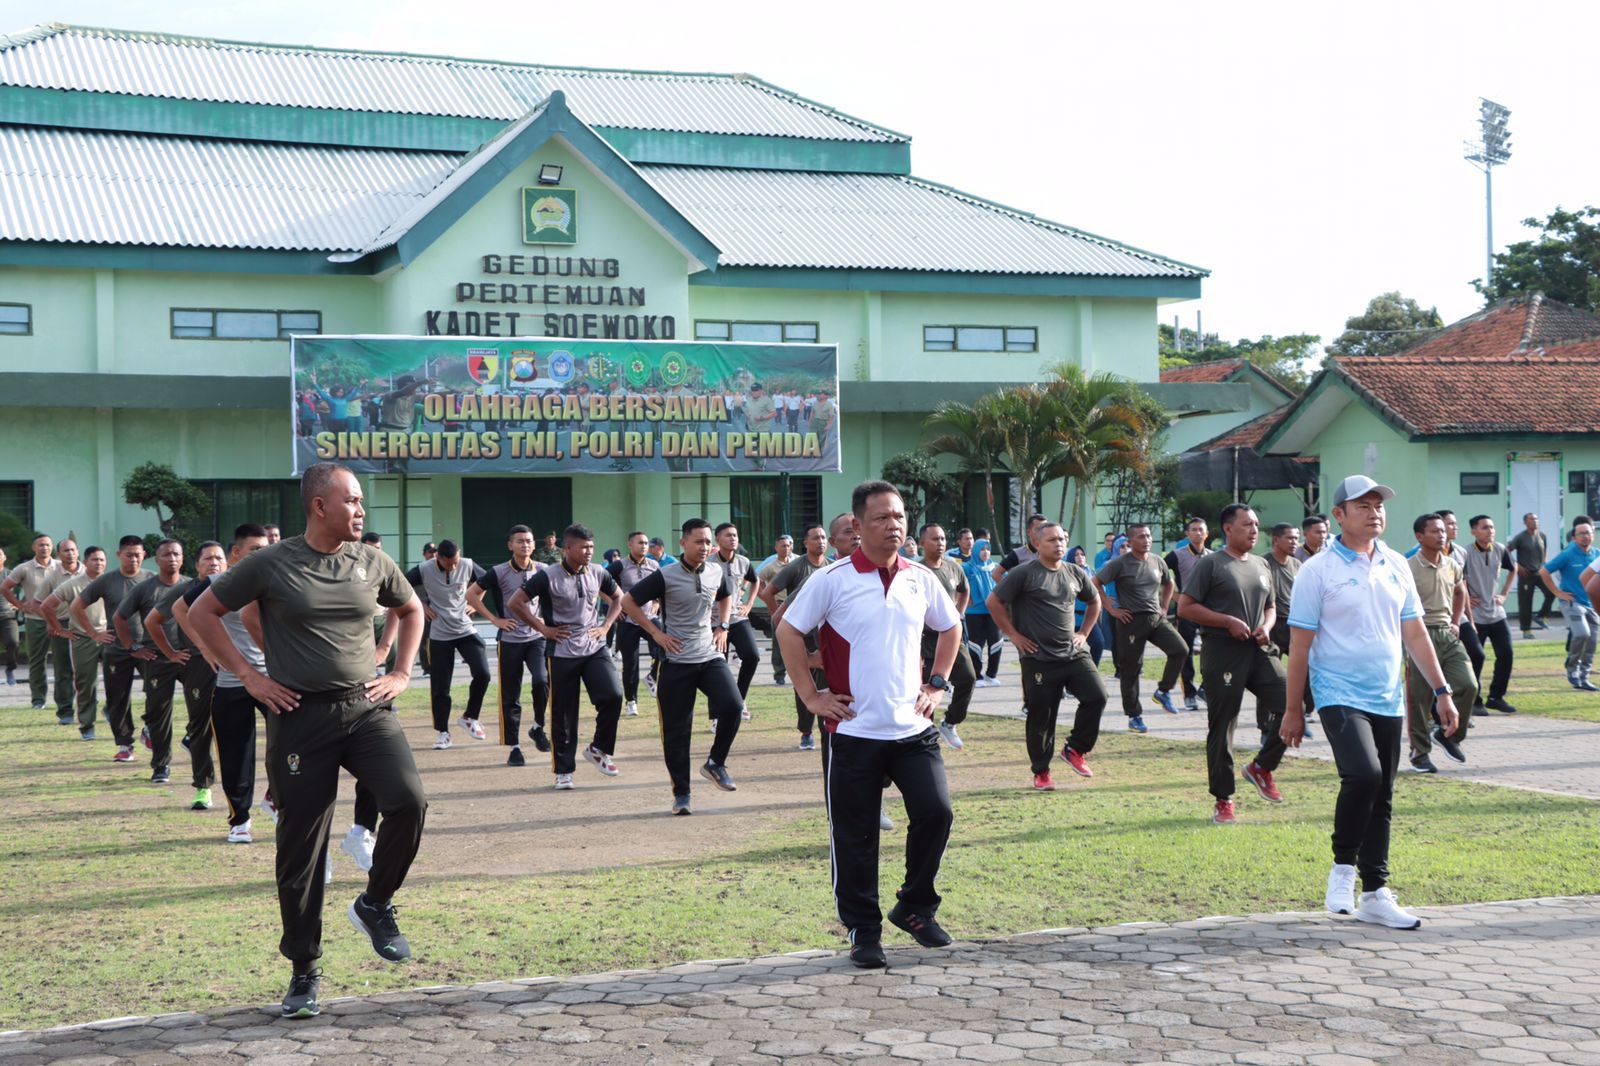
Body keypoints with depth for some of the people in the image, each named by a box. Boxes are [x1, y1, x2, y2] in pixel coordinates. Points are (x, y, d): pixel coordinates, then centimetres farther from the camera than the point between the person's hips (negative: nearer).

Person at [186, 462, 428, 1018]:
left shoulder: (372, 562, 7)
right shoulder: (271, 564, -4)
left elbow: (411, 609, 25)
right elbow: (202, 613, 4)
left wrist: (402, 673, 13)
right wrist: (247, 675, -1)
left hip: (366, 706, 3)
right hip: (300, 716, -2)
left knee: (409, 800, -21)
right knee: (301, 847, 2)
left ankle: (375, 904, 5)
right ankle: (304, 971, 16)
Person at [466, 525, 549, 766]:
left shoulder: (542, 570, 1)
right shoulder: (499, 572, -7)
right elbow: (471, 594, 0)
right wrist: (495, 619, -6)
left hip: (536, 637, 1)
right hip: (509, 640, -1)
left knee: (542, 681, -21)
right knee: (510, 697, 2)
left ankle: (538, 728, 4)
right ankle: (514, 747, 13)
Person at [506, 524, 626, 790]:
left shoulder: (597, 574, 2)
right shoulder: (548, 576, -12)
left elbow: (619, 598, 19)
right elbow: (515, 603, -9)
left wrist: (606, 626, 6)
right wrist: (543, 628, -9)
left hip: (594, 648, 3)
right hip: (562, 653, -3)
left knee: (613, 695, -15)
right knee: (563, 715, 3)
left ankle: (599, 749, 7)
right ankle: (563, 771, 16)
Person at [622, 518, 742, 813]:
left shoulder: (717, 571, 4)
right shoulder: (665, 576, -11)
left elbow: (726, 596, 26)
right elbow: (628, 602, -5)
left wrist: (723, 627, 12)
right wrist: (655, 632, -9)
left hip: (710, 656, 3)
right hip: (677, 661, -3)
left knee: (733, 705, -18)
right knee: (677, 731, 0)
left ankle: (715, 763, 5)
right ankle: (681, 793, 13)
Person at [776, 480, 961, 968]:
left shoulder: (921, 579, 6)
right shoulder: (833, 580, -7)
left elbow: (950, 627, 22)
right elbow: (788, 631, -2)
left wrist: (937, 683, 12)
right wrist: (811, 695, -5)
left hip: (913, 728, 3)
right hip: (854, 731, -3)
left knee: (936, 812, -4)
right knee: (854, 836, 3)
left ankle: (916, 907, 18)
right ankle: (863, 931, 17)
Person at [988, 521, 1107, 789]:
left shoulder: (1075, 574, 8)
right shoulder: (1025, 573, -7)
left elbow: (1094, 601, 25)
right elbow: (994, 601, -7)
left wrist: (1084, 633, 14)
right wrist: (1013, 635, -7)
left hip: (1074, 653, 4)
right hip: (1038, 658, -4)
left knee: (1096, 696, -12)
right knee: (1041, 717, 0)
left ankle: (1075, 749, 7)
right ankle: (1041, 772, 16)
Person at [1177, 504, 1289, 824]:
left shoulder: (1261, 565, 17)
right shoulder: (1210, 564, -4)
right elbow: (1185, 607, -8)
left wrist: (1266, 627, 3)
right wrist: (1228, 621, -15)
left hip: (1258, 651, 6)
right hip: (1222, 653, -6)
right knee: (1222, 727, 0)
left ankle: (1262, 767, 12)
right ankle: (1223, 800, 9)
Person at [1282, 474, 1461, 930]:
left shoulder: (1396, 565, 9)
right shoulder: (1318, 570, -6)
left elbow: (1415, 633, 14)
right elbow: (1300, 643, -5)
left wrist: (1441, 691, 9)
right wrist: (1293, 709, -5)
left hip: (1388, 700, 6)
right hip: (1339, 695, -6)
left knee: (1382, 798, 8)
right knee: (1363, 774, -25)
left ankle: (1374, 893, 18)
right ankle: (1343, 866, -4)